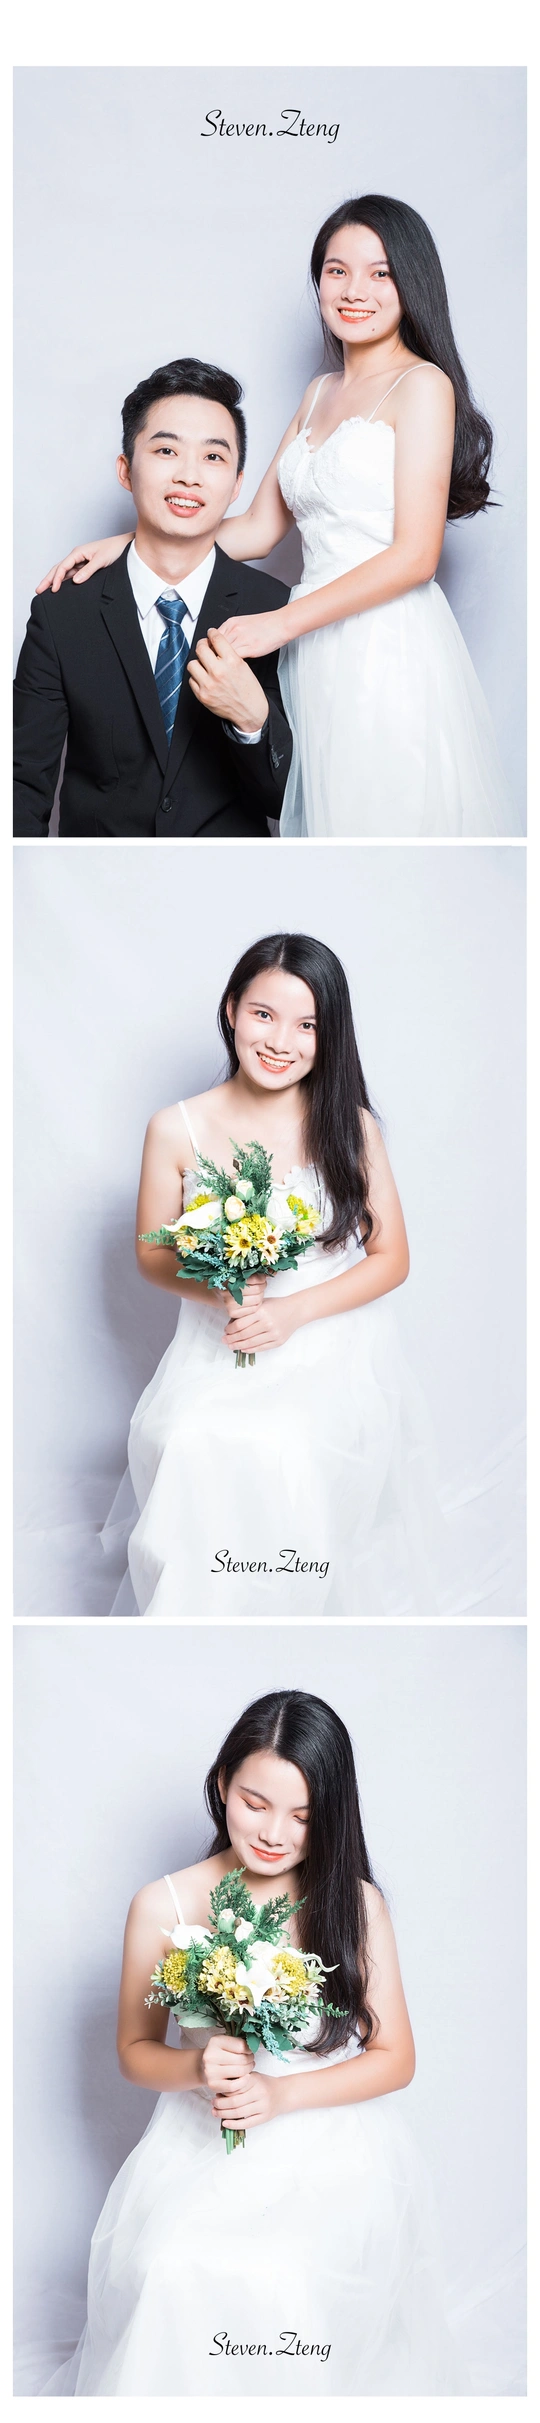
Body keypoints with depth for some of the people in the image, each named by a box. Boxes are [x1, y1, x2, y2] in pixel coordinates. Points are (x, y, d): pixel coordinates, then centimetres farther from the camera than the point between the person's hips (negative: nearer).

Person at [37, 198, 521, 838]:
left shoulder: (422, 384, -5)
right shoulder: (321, 393, 18)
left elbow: (415, 554, -12)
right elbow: (259, 527, 17)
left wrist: (282, 623, -14)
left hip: (390, 649, -7)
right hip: (318, 656, 7)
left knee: (389, 817, -4)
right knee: (327, 817, 6)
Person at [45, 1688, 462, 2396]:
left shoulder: (357, 1905, -2)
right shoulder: (163, 1907, -2)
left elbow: (394, 2059, 2)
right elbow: (136, 2052, 8)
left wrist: (281, 2093, -14)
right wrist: (196, 2068, -15)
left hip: (333, 2152, -1)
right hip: (203, 2148, 1)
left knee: (284, 2276, -30)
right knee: (178, 2274, -28)